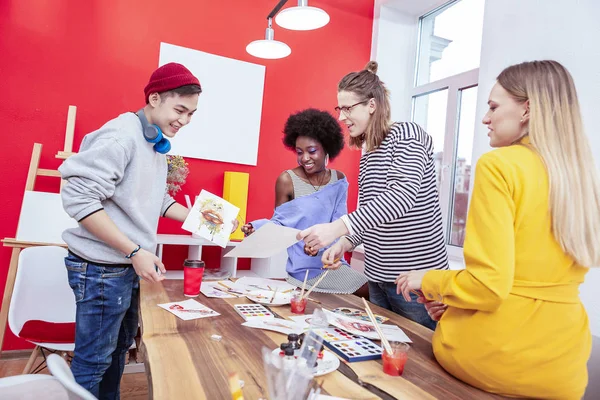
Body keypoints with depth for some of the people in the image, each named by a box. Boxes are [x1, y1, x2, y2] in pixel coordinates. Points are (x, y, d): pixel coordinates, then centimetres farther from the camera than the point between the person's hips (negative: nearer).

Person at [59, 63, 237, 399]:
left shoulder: (157, 144, 9)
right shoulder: (121, 135, -18)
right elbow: (79, 197, -23)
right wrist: (135, 251, -23)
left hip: (128, 265, 9)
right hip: (103, 267, -9)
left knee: (120, 346, 21)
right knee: (94, 360, 5)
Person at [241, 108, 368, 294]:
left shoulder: (339, 180, 3)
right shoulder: (287, 180, -9)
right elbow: (280, 223, -4)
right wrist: (257, 227, -24)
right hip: (305, 268, -5)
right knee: (367, 291, -13)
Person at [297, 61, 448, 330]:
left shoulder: (406, 135, -10)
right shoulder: (367, 153, 13)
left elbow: (402, 196, -27)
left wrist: (338, 227, -35)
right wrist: (344, 243, -1)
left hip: (417, 276, -7)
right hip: (378, 277, 8)